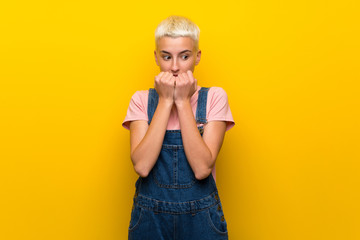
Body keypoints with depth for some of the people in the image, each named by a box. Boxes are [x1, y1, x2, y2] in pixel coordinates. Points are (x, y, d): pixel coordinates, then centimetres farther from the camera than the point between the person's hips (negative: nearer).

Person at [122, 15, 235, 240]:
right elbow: (142, 166, -17)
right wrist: (165, 101, -17)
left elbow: (202, 168, -18)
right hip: (150, 217, 1)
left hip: (200, 217, 0)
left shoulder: (214, 97, -6)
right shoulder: (141, 99, -3)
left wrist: (183, 101, -18)